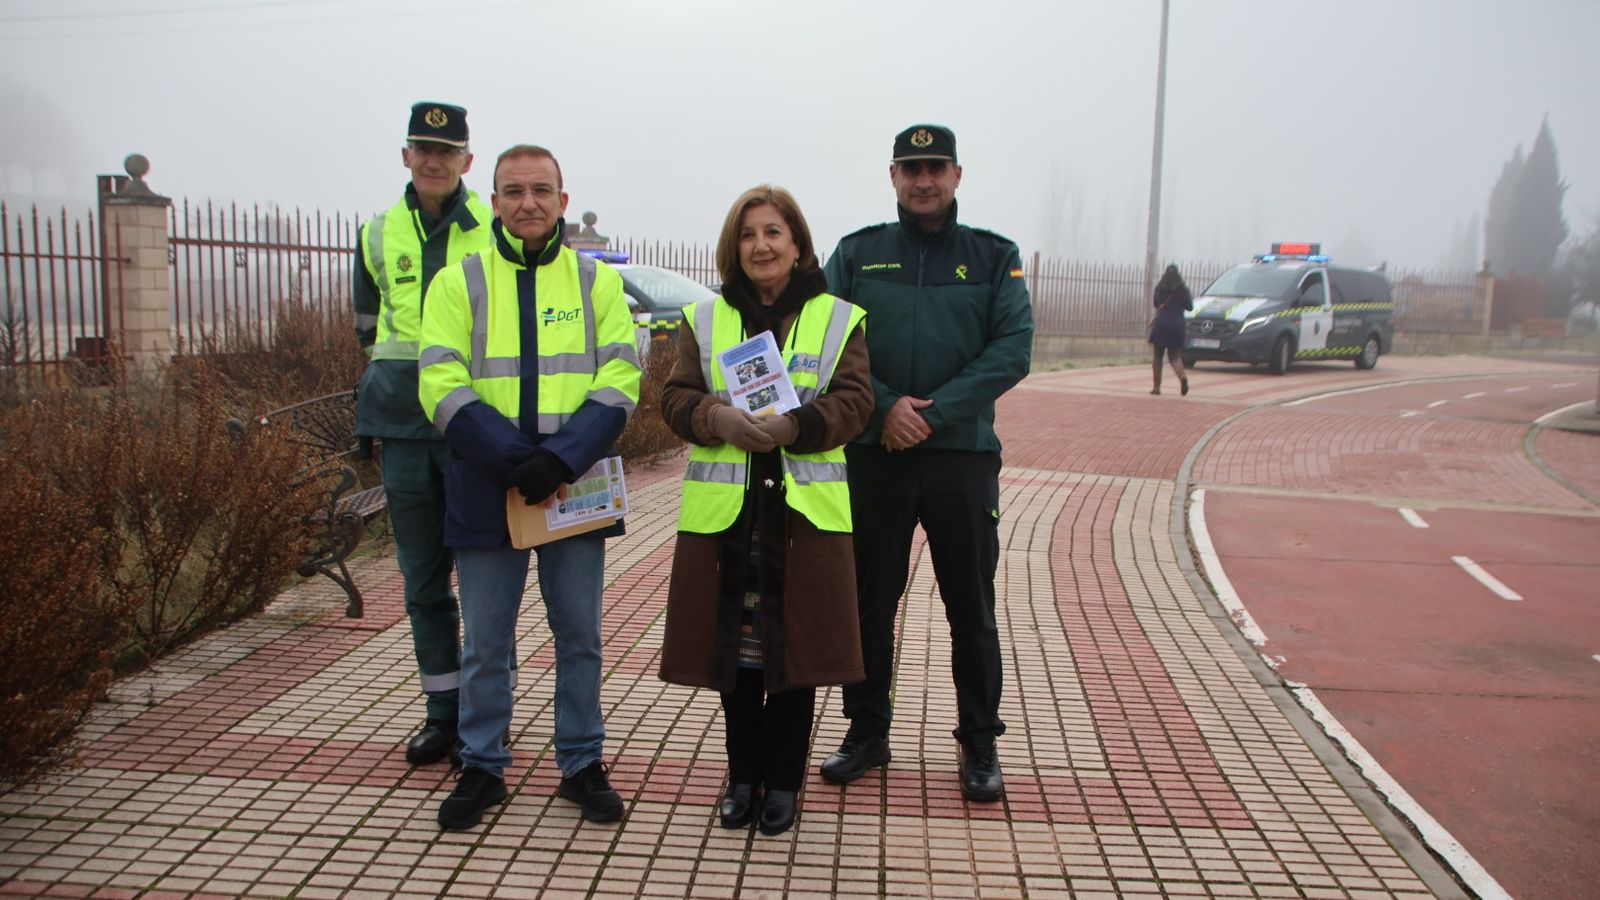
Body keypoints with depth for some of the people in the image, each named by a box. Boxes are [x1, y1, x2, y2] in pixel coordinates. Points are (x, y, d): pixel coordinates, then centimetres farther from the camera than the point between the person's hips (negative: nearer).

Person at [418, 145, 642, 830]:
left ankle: (582, 764, 25)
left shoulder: (597, 280, 6)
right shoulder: (459, 282, 3)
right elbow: (443, 387, -6)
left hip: (574, 488, 1)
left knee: (579, 635, 10)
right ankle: (482, 767, 26)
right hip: (486, 489, 0)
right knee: (484, 640, 9)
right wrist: (514, 460, -18)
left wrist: (560, 460, -17)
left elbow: (618, 382, -3)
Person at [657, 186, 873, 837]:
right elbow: (676, 397, 4)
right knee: (733, 645, 8)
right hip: (723, 510, 2)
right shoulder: (704, 320, 10)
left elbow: (852, 402, -4)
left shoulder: (838, 319, 5)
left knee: (794, 645, 4)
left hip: (804, 508, -1)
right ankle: (743, 775, 26)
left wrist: (793, 426, -22)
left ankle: (782, 780, 21)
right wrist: (718, 418, -19)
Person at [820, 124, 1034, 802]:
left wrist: (935, 412, -16)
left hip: (963, 455, -1)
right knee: (868, 601, 9)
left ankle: (979, 743, 22)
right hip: (873, 454, 1)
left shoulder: (995, 257, 6)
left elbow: (1013, 349, -5)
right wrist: (884, 406, -15)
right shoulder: (856, 253, 8)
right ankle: (866, 732, 25)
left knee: (972, 609, 6)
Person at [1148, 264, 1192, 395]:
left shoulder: (1159, 287, 4)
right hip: (1177, 324, 1)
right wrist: (1191, 297, 29)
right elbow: (1189, 307, 11)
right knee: (1175, 355, 8)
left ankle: (1156, 386, 2)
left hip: (1160, 323, -1)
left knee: (1156, 355, 6)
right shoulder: (1182, 289, 3)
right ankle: (1183, 376, -20)